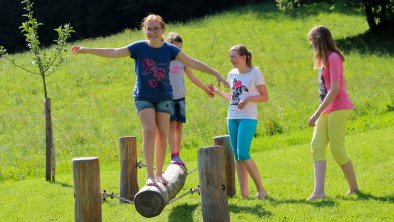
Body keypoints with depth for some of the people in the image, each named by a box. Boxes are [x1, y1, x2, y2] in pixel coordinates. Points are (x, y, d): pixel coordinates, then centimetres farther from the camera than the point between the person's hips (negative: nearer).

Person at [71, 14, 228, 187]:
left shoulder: (169, 49, -4)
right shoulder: (139, 48, -8)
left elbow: (192, 62, -3)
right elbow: (114, 52, -13)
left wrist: (215, 73, -5)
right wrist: (86, 50, -19)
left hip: (164, 97, 2)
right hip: (143, 97, -2)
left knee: (162, 134, 2)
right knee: (149, 131, -15)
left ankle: (159, 173, 16)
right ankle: (149, 175, -15)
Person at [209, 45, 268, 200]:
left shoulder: (255, 73, -5)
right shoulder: (232, 74, 13)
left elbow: (265, 97, -3)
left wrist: (248, 99, -17)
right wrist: (216, 91, 14)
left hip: (248, 118, -7)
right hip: (232, 117, 7)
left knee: (243, 153, -17)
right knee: (237, 156, 3)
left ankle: (261, 189, -7)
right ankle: (244, 192, 5)